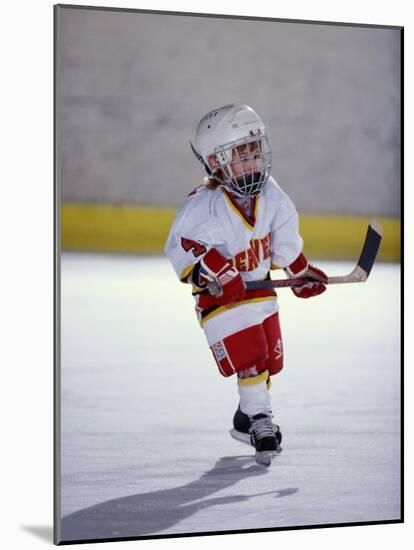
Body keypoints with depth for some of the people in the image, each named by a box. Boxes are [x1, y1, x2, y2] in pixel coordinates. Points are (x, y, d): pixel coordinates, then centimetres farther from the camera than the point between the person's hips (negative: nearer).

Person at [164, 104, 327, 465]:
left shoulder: (268, 193, -4)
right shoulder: (203, 204, -25)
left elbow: (284, 238, 10)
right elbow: (182, 245, -29)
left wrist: (302, 272, 14)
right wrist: (215, 272, -40)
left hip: (259, 288, 7)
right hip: (220, 297, -7)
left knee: (270, 358, 13)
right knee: (250, 358, -16)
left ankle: (246, 421, 31)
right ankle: (261, 421, -1)